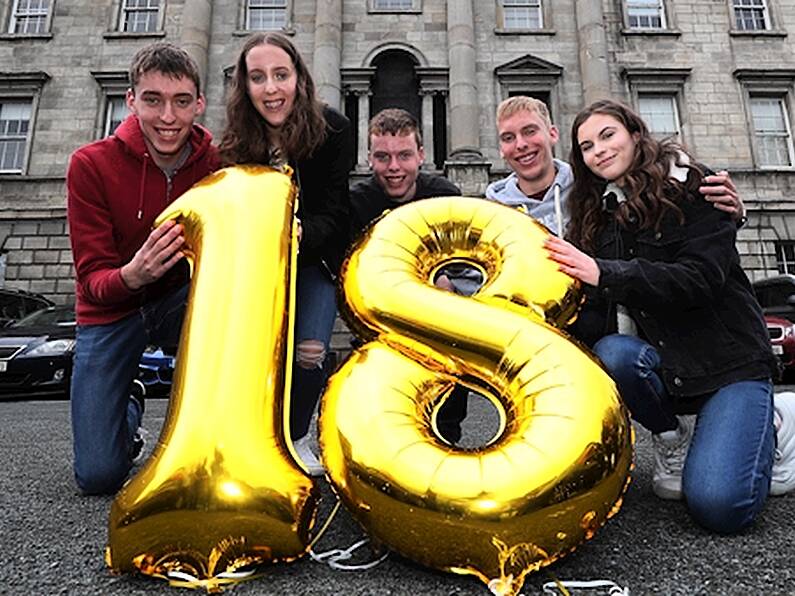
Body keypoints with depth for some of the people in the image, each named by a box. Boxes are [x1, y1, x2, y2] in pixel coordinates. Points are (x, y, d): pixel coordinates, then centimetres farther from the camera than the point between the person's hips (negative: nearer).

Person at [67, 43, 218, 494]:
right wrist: (132, 275, -39)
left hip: (182, 302, 2)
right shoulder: (91, 165, -15)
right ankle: (129, 408, 29)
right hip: (112, 313, -1)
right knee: (99, 475, -7)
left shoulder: (216, 164, -10)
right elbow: (93, 279, -15)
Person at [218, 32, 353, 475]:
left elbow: (334, 215, -18)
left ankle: (297, 438, 10)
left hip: (315, 259, -1)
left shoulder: (333, 130, -16)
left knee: (310, 349, -19)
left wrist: (298, 233, -39)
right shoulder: (236, 143, -10)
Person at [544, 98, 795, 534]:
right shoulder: (600, 216, 8)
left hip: (728, 358, -4)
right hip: (660, 363, 4)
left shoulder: (693, 187, -5)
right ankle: (673, 435, -1)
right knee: (612, 353, -32)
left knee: (717, 505, -21)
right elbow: (601, 317, 1)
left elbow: (699, 278, -20)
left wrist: (604, 273, -30)